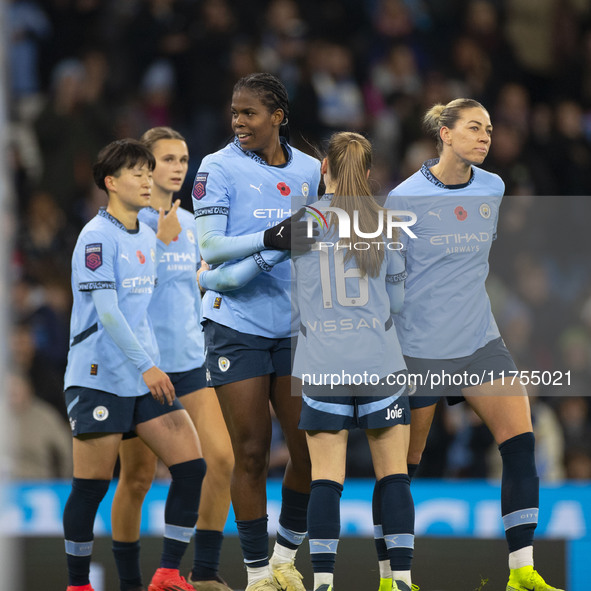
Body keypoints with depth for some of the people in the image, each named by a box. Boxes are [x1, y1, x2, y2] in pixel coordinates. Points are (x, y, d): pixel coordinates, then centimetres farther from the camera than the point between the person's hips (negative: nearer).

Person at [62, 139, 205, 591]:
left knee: (191, 466, -3)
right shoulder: (97, 236, -10)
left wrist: (164, 243, 21)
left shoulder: (145, 235, 14)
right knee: (92, 485, -3)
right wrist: (145, 366, -22)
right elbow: (106, 311, -17)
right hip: (100, 378, -8)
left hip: (146, 378, 8)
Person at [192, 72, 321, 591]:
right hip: (238, 326, -4)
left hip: (295, 328, 4)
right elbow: (209, 246, -11)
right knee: (251, 454, -4)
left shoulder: (308, 169, 9)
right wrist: (270, 241, -22)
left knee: (311, 449, 0)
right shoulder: (220, 168, -3)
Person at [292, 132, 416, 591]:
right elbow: (398, 299, 11)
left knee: (326, 479, 1)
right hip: (381, 363, 1)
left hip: (322, 366, -1)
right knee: (394, 475, 5)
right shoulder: (385, 224, 4)